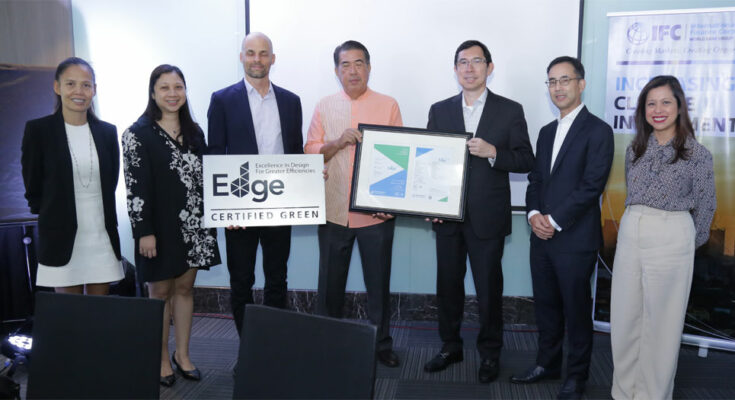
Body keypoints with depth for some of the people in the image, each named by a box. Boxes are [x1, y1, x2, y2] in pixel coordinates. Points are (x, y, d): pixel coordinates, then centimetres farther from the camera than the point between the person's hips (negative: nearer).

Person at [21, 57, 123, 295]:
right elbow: (33, 188, 2)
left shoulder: (108, 132, 7)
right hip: (62, 240, -3)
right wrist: (54, 216, 5)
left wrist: (98, 216, 8)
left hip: (102, 238, 3)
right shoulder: (38, 130, -2)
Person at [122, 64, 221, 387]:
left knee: (185, 288, 12)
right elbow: (135, 186, -11)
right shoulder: (138, 134, -6)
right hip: (160, 226, -4)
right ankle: (162, 359, 20)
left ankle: (182, 354, 24)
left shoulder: (194, 131, 10)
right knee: (160, 291, 7)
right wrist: (144, 231, -15)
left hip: (193, 224, 5)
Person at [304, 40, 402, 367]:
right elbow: (309, 153, 4)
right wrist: (338, 142, -14)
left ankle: (381, 343, 27)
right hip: (333, 211, 2)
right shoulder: (324, 107, 7)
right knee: (330, 282, 11)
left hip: (376, 213, -1)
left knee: (378, 282, 10)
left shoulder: (388, 105, 2)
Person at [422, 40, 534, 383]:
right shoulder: (439, 111, 8)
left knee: (489, 288, 6)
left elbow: (526, 160, -1)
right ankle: (450, 347, 30)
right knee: (448, 284, 12)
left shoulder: (510, 111, 1)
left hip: (488, 217, -2)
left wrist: (493, 152, -18)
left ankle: (490, 353, 25)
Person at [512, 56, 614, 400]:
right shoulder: (546, 132, 16)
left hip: (575, 239, -6)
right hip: (542, 236, 6)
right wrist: (534, 214, -4)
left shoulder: (598, 131, -7)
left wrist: (554, 220, -16)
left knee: (576, 309, 7)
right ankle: (547, 363, 32)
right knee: (545, 304, 15)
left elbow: (592, 185, -15)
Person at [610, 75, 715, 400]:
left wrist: (689, 242, 10)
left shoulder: (697, 155, -4)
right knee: (624, 318, 8)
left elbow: (705, 207, 2)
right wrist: (636, 224, 14)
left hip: (671, 239, -4)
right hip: (630, 234, 4)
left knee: (660, 323, 5)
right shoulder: (635, 149, 9)